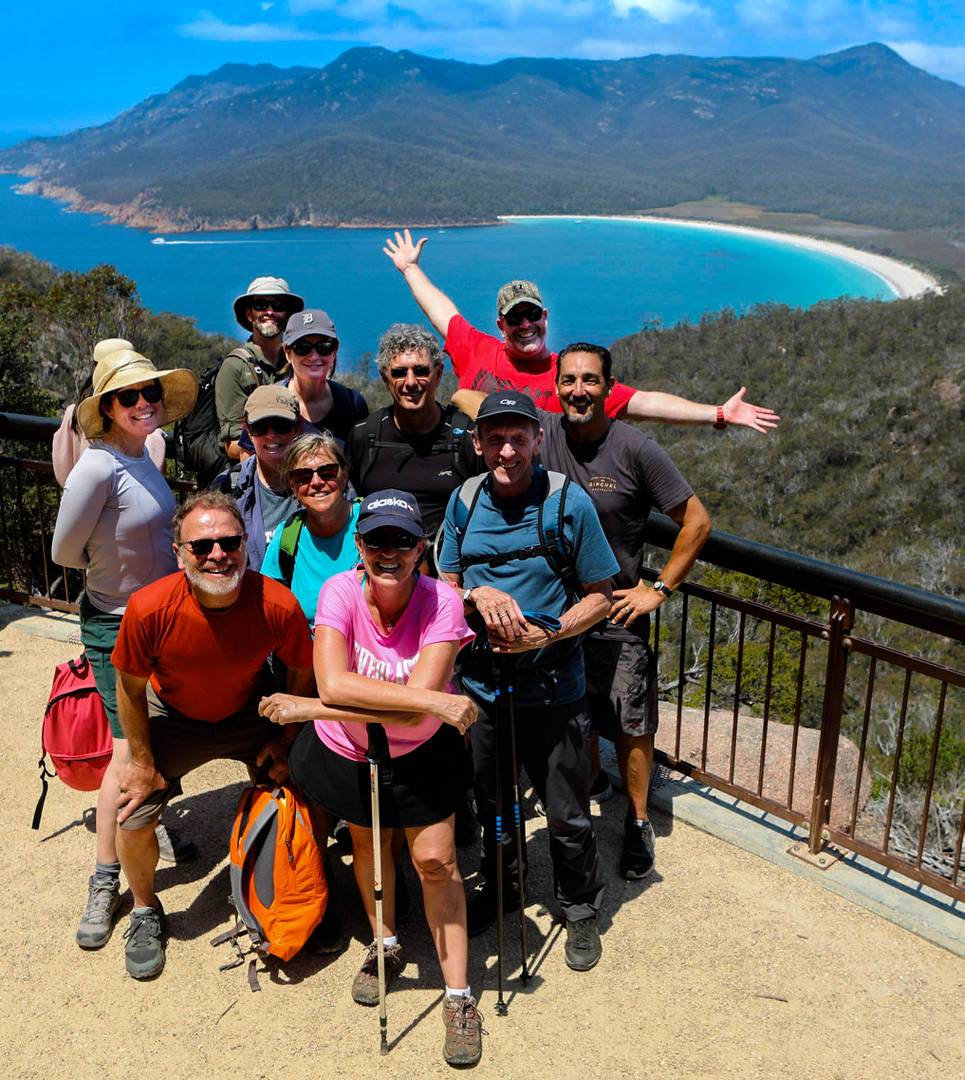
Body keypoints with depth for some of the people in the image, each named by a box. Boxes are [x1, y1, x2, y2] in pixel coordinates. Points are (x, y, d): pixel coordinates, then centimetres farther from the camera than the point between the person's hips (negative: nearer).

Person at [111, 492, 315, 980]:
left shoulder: (278, 605, -31)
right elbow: (130, 687, -14)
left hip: (249, 713, 1)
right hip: (172, 716, -1)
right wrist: (143, 763, -8)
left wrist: (286, 739, -3)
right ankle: (145, 911, 25)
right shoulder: (149, 608, -33)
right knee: (134, 817, -7)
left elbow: (301, 674, -10)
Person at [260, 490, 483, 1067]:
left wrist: (308, 709, -33)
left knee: (436, 861, -2)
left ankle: (460, 999, 15)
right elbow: (334, 684, -39)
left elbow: (415, 709, -35)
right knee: (367, 842, 20)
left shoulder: (441, 602, -29)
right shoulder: (340, 591, -26)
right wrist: (434, 701, -43)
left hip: (419, 753, -1)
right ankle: (386, 945, 47)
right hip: (345, 750, 2)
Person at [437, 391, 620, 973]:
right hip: (481, 683, 4)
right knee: (490, 803, 21)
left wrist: (545, 635, -21)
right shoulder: (465, 501, -1)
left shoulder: (569, 503, -12)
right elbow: (447, 585, 8)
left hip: (552, 690, -3)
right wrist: (480, 597, -15)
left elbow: (601, 596, -6)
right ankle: (499, 892, 46)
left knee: (568, 816, 7)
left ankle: (582, 912, 33)